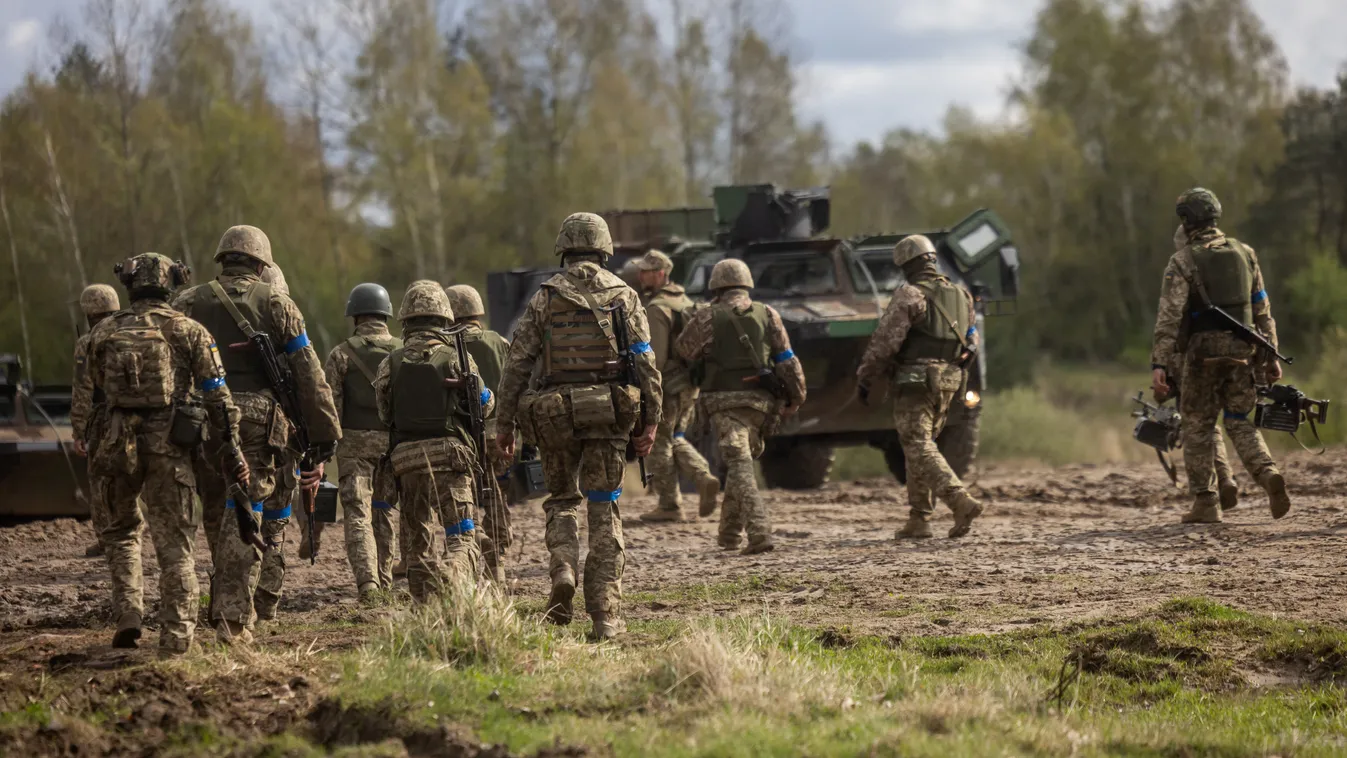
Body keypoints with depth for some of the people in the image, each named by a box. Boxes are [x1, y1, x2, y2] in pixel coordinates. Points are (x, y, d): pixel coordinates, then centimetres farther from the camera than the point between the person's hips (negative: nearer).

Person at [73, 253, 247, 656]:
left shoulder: (104, 332, 7)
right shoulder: (188, 331, 1)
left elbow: (84, 395, 11)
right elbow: (217, 395, -4)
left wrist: (87, 445, 20)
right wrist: (230, 447, -2)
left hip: (118, 444, 1)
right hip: (170, 443, -1)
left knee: (122, 530, 21)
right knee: (174, 541, 4)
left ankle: (127, 617, 7)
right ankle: (176, 635, -1)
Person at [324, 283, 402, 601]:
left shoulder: (342, 354, -3)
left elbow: (329, 403, -7)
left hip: (354, 442, -2)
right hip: (393, 441, 2)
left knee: (357, 514, -4)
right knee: (385, 513, 16)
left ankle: (367, 582, -20)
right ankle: (384, 581, 22)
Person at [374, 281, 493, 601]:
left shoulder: (391, 364, 4)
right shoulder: (456, 358, -2)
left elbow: (384, 413, 10)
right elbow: (485, 406, 5)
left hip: (405, 457, 2)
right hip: (450, 453, -2)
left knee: (418, 539, 13)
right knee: (461, 537, -4)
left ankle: (427, 605, 12)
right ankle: (454, 587, -27)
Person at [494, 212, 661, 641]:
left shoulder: (545, 298, 4)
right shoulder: (624, 296, 4)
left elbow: (517, 363, 1)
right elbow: (645, 362, -1)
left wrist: (504, 424, 5)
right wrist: (651, 421, 1)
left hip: (555, 413, 0)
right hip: (610, 411, 0)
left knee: (561, 498, 19)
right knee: (604, 509, 3)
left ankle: (563, 570, -8)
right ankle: (605, 616, -2)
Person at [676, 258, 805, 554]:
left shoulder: (707, 318, -1)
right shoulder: (768, 315, 7)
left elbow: (685, 350, 12)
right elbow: (787, 360, 6)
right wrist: (795, 397, 13)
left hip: (725, 401, -4)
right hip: (760, 400, 4)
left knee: (739, 466, -10)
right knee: (742, 462, 20)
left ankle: (760, 532, -25)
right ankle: (730, 532, 26)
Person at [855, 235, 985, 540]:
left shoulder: (910, 295, -11)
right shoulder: (961, 296, 11)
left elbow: (885, 341, -13)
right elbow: (971, 341, 18)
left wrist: (864, 378, -6)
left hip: (915, 380, -7)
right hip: (949, 381, 7)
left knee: (920, 449, -8)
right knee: (920, 446, 17)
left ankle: (962, 502, -25)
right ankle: (919, 520, 15)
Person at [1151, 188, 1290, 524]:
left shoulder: (1183, 261, -6)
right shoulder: (1244, 254, 9)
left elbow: (1169, 316, -14)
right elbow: (1263, 310, 11)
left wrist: (1159, 363, -16)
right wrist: (1270, 355, 16)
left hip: (1203, 352, -4)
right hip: (1242, 351, 4)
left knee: (1197, 426, 8)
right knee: (1240, 422, 13)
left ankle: (1205, 503, 7)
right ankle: (1269, 475, -13)